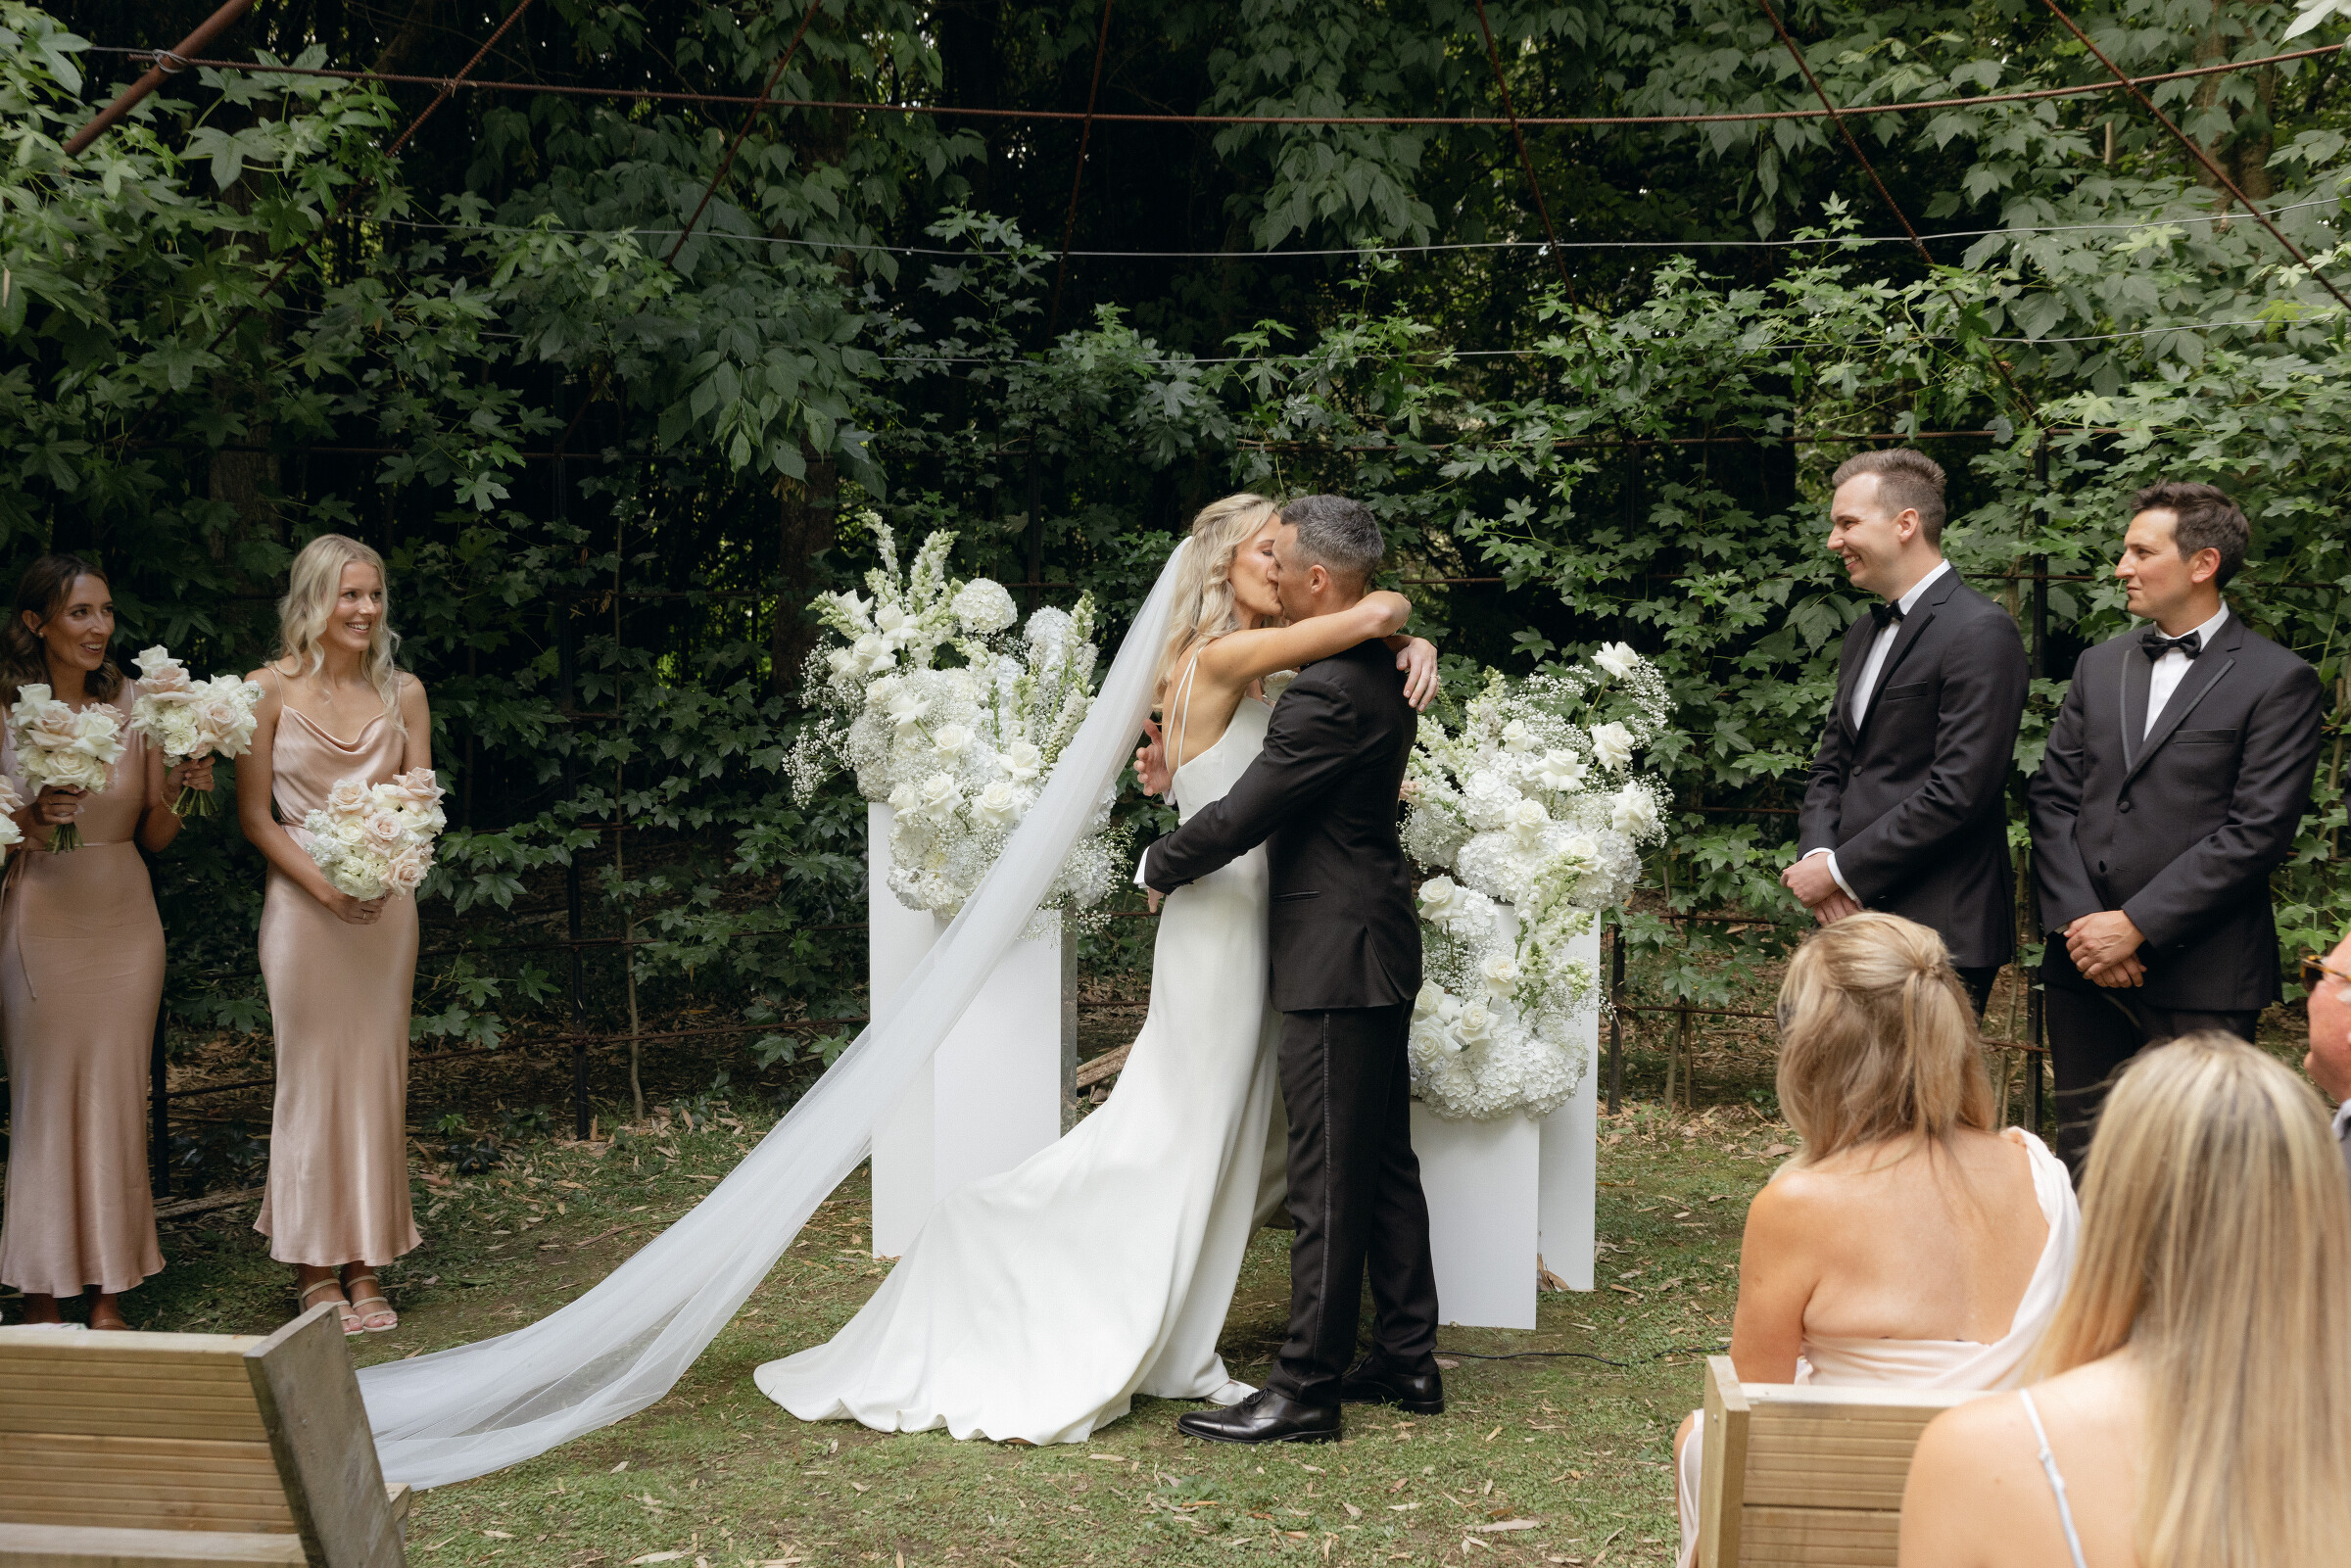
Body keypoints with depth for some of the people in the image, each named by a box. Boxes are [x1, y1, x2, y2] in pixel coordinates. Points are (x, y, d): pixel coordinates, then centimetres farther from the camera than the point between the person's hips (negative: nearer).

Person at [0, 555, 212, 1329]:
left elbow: (154, 836, 7)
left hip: (124, 917, 3)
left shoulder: (136, 707, 4)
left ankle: (110, 1297, 14)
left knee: (118, 1098, 5)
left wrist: (178, 793, -12)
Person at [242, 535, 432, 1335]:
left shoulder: (402, 691, 6)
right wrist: (324, 883, -15)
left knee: (377, 1078, 5)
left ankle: (365, 1264, 14)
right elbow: (255, 816, -3)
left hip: (385, 903, 3)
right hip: (303, 902, -3)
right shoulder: (271, 689, -3)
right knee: (311, 1076, 0)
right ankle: (315, 1267, 10)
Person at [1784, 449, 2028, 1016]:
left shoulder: (1981, 633, -10)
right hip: (1857, 918, 8)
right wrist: (1817, 854, 0)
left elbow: (1957, 792, -17)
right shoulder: (1863, 633, 19)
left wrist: (1840, 871, -13)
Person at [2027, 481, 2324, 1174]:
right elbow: (2053, 798, 9)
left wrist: (2137, 926, -14)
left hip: (2200, 978, -5)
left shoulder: (2277, 681, -4)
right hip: (2085, 961, 5)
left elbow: (2257, 831, -11)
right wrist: (2077, 921, -6)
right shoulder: (2100, 664, 14)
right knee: (2083, 1155, 10)